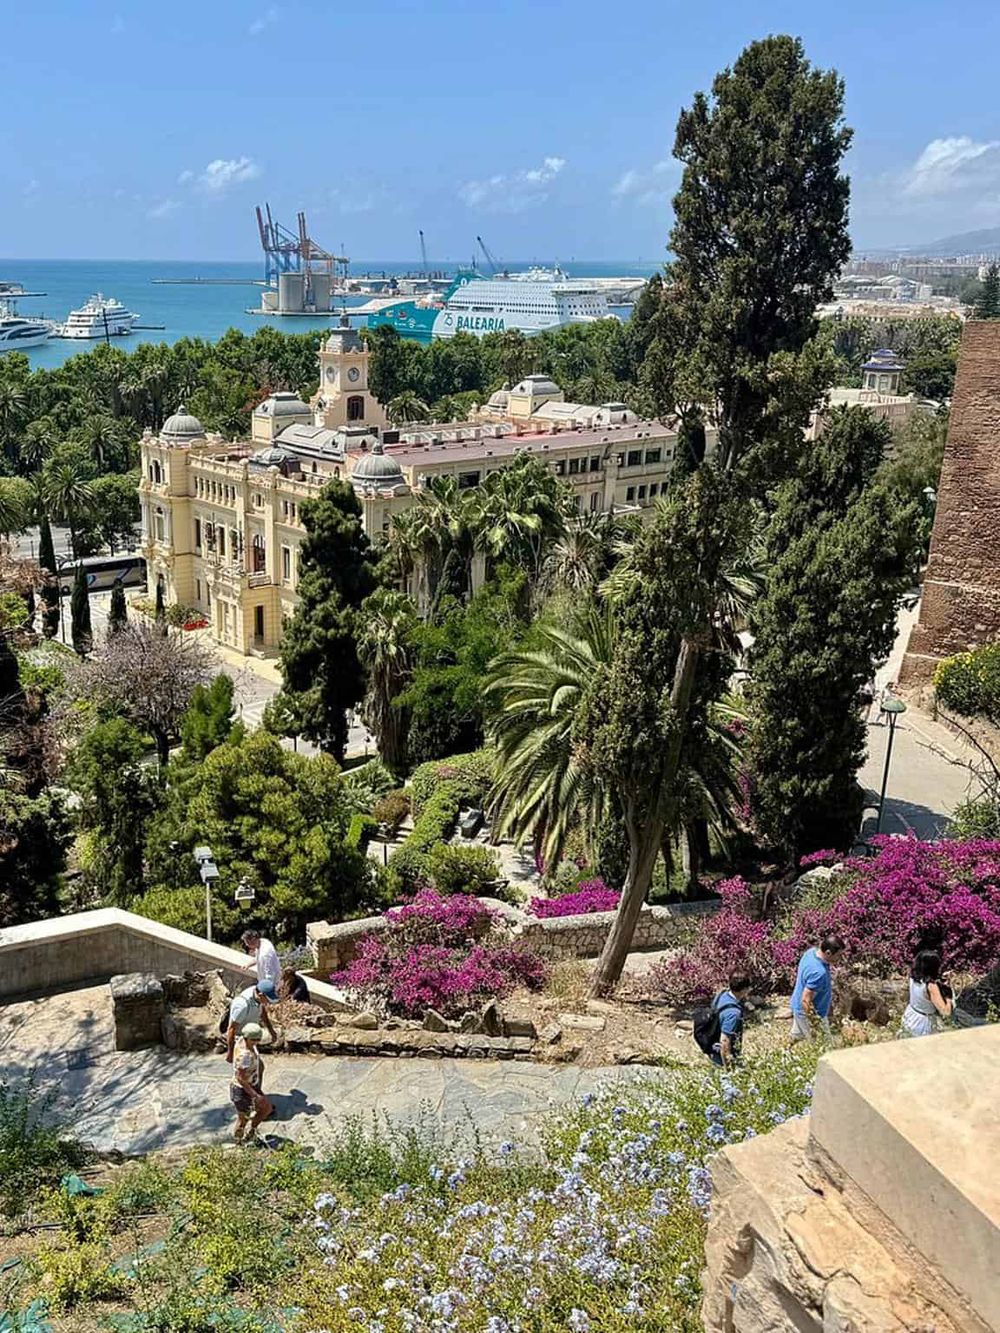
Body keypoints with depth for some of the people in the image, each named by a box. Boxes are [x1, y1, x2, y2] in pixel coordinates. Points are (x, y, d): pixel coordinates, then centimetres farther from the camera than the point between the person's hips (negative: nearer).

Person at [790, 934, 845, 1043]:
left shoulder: (811, 951, -10)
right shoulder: (818, 972, -37)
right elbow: (806, 1000, -32)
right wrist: (815, 1025, -25)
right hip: (808, 1013, -9)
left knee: (796, 1038, 29)